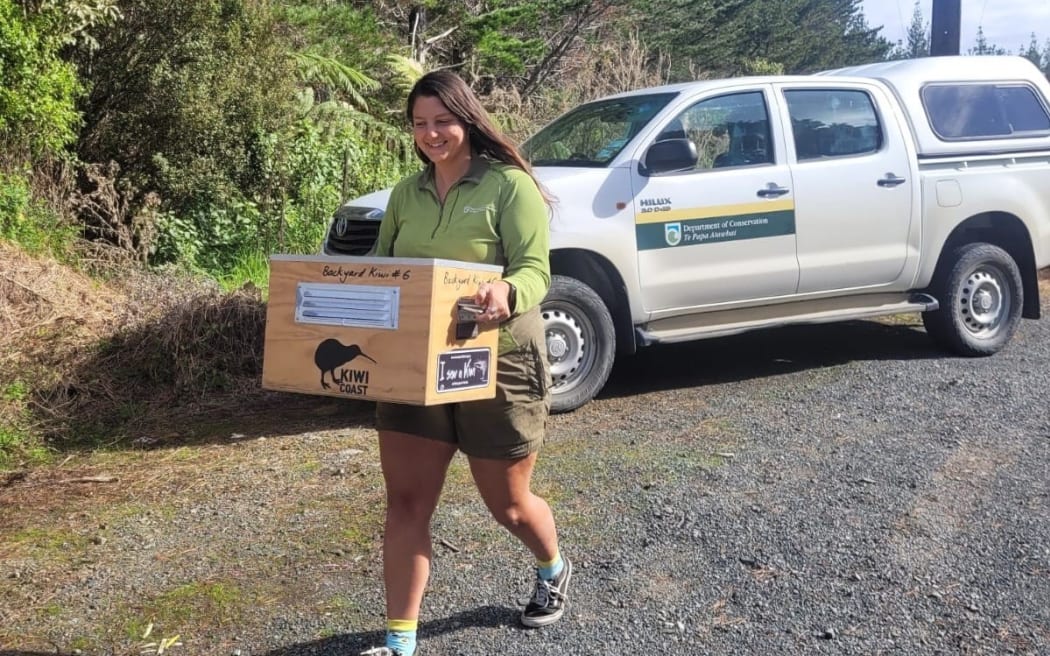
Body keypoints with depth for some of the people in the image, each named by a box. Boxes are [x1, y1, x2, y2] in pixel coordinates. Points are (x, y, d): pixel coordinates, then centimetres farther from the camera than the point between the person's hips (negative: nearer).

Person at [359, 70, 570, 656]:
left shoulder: (510, 185, -10)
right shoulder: (406, 194, 8)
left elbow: (535, 270, -18)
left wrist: (507, 293, -40)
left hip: (498, 365, -4)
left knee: (508, 504, 13)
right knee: (406, 503, 1)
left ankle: (555, 570, 47)